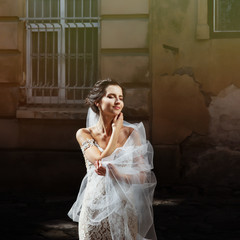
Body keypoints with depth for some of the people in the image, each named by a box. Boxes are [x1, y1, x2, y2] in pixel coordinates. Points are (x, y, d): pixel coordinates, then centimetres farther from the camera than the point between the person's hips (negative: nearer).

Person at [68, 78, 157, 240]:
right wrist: (116, 131, -8)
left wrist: (115, 174, -20)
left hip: (124, 211, 0)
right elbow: (103, 160, -15)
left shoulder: (131, 133, 0)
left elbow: (143, 176, -4)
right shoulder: (84, 134, 0)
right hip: (95, 209, 0)